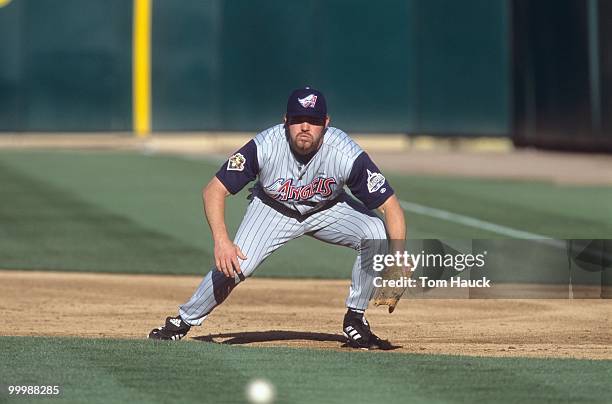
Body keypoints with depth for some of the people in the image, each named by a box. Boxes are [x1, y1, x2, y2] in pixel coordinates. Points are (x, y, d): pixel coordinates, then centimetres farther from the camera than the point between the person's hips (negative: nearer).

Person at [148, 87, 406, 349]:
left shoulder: (347, 155, -33)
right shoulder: (264, 147, -32)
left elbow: (390, 206, -30)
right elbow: (214, 190, -26)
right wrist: (221, 241, -42)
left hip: (327, 210, 1)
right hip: (273, 209, -1)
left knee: (378, 236, -25)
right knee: (235, 265, -20)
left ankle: (355, 320, -7)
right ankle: (183, 321, 5)